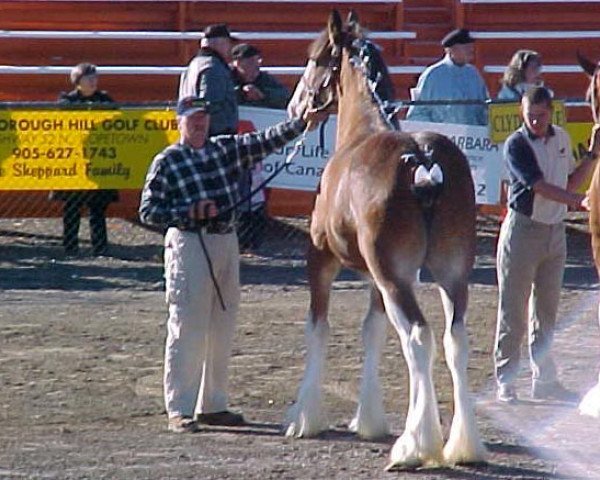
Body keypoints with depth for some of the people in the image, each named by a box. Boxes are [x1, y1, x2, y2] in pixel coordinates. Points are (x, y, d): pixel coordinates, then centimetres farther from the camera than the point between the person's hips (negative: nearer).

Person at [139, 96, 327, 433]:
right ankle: (180, 410, -5)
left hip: (226, 242, 6)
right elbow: (148, 212, -4)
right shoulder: (167, 162, -2)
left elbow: (266, 142, 4)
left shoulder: (226, 150, 12)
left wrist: (302, 124, -9)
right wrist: (190, 213, -16)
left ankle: (213, 405, 18)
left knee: (222, 330, 10)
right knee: (187, 329, -7)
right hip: (189, 245, -6)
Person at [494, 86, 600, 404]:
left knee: (547, 310, 12)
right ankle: (506, 382, 4)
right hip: (523, 231, -6)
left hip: (555, 231, 6)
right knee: (513, 309, -1)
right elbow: (540, 186, -20)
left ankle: (544, 380, 18)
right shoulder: (516, 145, -12)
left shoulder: (561, 139, 8)